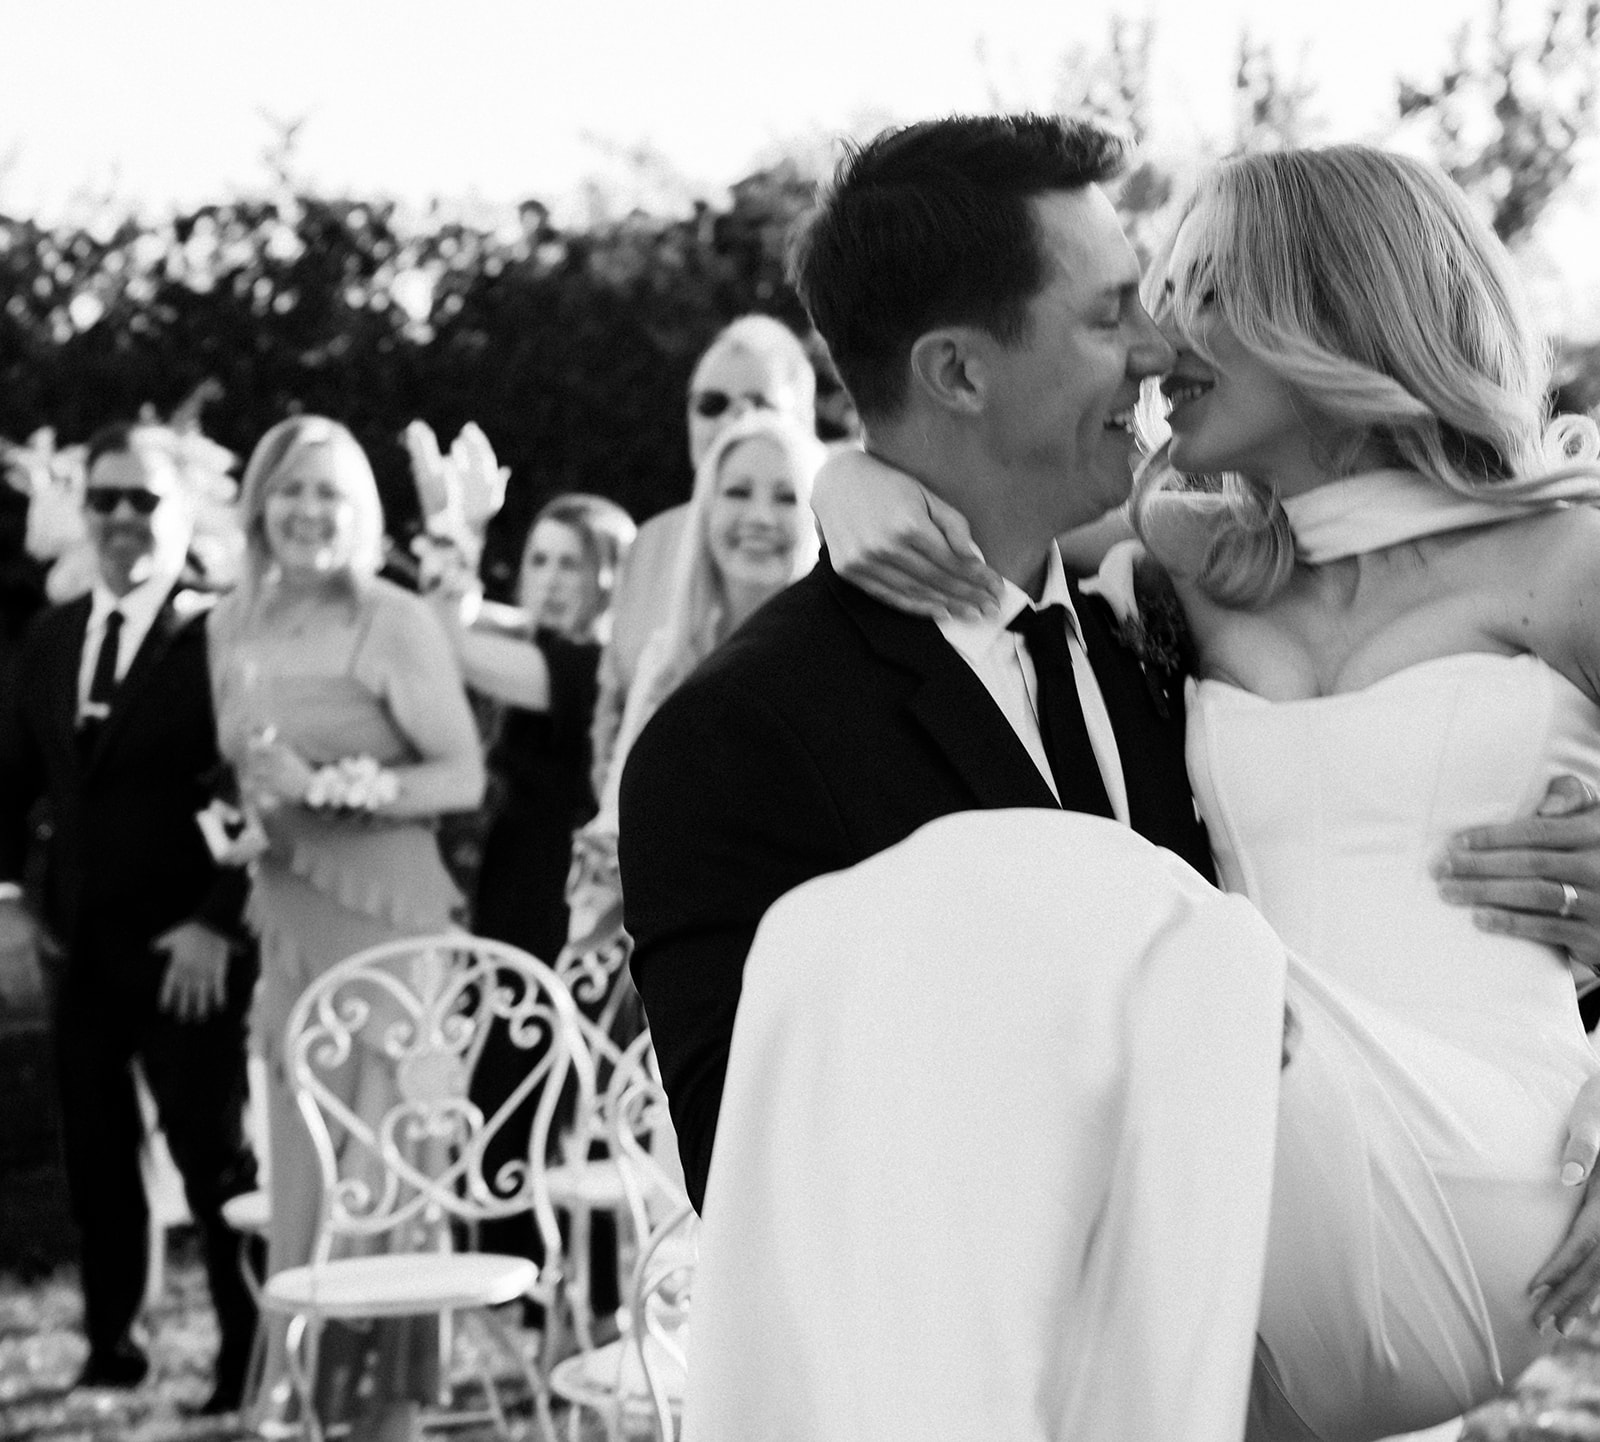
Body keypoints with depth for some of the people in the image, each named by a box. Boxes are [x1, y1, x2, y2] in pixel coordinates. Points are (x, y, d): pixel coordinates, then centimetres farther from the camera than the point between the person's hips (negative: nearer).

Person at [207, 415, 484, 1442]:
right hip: (283, 913, 5)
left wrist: (340, 788, -17)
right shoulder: (233, 627, 10)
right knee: (297, 1158, 5)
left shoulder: (398, 624, -7)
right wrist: (244, 802, 0)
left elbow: (465, 776, -9)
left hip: (387, 909, -5)